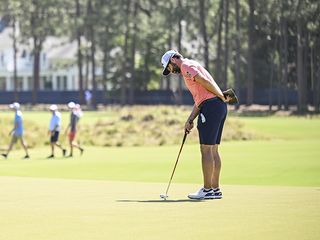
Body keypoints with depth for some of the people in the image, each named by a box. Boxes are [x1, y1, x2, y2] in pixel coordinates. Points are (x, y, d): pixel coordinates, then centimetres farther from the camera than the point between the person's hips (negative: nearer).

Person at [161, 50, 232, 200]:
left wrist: (221, 96, -9)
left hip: (211, 106, -10)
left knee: (206, 149, -7)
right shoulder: (192, 67, 28)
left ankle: (207, 190, -7)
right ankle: (215, 189, 13)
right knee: (213, 150, 11)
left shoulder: (186, 66, -3)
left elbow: (205, 82, -17)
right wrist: (190, 120, 15)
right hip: (219, 107, 10)